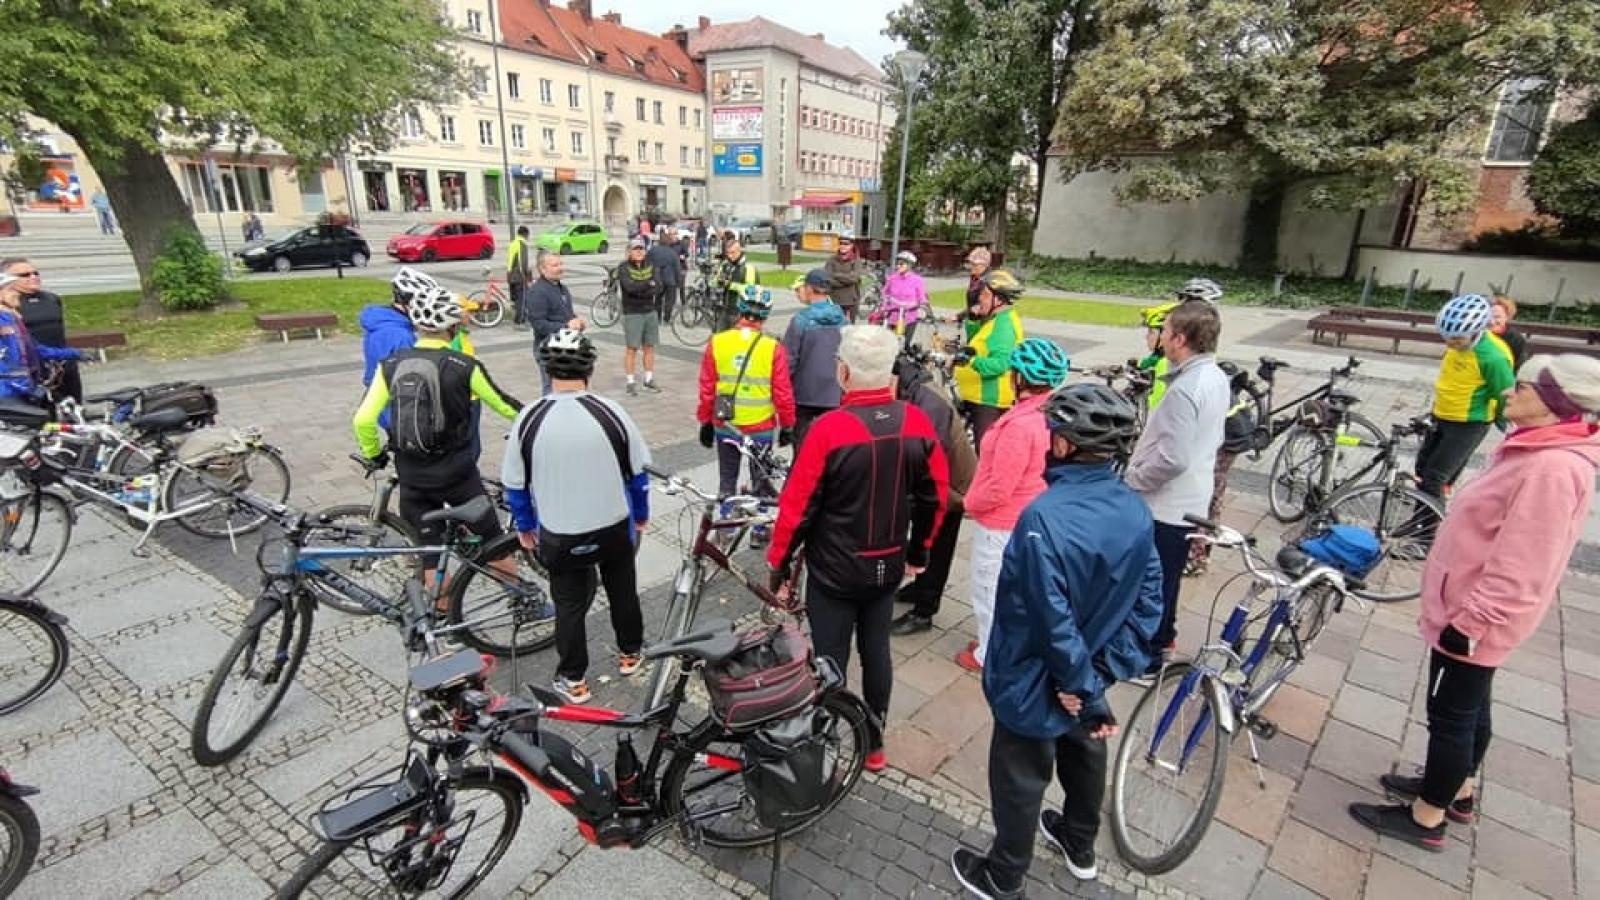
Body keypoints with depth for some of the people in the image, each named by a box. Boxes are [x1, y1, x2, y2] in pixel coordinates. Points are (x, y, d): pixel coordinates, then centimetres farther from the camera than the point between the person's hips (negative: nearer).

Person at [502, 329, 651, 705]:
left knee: (569, 606, 17)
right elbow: (638, 472, -5)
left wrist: (525, 527, 14)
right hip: (615, 528, 1)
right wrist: (641, 515, 12)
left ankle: (573, 680, 29)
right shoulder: (610, 413, -15)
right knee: (623, 592, 23)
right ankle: (630, 654, 42)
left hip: (559, 536, 0)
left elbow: (515, 485, -3)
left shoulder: (529, 419, -14)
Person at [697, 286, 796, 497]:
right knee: (761, 480, 15)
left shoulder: (717, 342, -6)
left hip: (725, 426, 2)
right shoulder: (773, 348, -12)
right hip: (762, 428, -1)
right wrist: (787, 426, 5)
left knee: (727, 481, 16)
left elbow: (706, 388, -1)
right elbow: (783, 393, -9)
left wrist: (705, 422, 11)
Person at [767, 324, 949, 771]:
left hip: (834, 569, -5)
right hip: (889, 566, 5)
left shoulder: (829, 428, -23)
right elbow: (935, 495, 3)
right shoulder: (916, 421, -8)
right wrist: (919, 551, 17)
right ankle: (874, 745, 37)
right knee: (876, 651, 20)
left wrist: (779, 564, -3)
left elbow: (797, 505, -17)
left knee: (830, 661, 10)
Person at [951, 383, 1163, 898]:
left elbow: (1054, 618, -30)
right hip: (1087, 678, 7)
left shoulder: (1045, 516, -33)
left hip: (1036, 682, -7)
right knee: (1085, 757, 29)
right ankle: (1080, 847, 55)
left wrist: (1087, 689, -16)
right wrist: (1106, 673, -6)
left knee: (1020, 780, 14)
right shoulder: (1136, 512, -9)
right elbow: (1148, 604, -6)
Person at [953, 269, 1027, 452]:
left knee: (986, 450, -9)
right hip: (985, 395, 11)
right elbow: (976, 340, 23)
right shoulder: (996, 319, 13)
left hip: (990, 398, -11)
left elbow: (1000, 363, -28)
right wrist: (972, 319, 7)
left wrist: (972, 361, -41)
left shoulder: (1004, 323, -19)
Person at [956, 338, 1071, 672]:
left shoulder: (1020, 424, -32)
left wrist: (970, 503, -8)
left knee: (990, 590, 11)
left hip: (1001, 523, -9)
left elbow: (998, 490, -28)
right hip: (1031, 517, 9)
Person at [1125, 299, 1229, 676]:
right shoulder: (1216, 377, 4)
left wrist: (1131, 480, -15)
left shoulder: (1185, 389, -28)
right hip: (1190, 499, 9)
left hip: (1164, 505, -9)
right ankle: (1162, 635, 44)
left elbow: (1171, 458, -31)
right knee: (1167, 578, 26)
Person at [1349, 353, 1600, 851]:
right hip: (1470, 612, 9)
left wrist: (1467, 623, -21)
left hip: (1472, 622, -9)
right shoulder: (1539, 450, 6)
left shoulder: (1551, 468, -26)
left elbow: (1517, 571, -27)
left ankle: (1426, 819, 22)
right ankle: (1457, 791, 42)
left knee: (1450, 716, 6)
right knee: (1469, 710, 23)